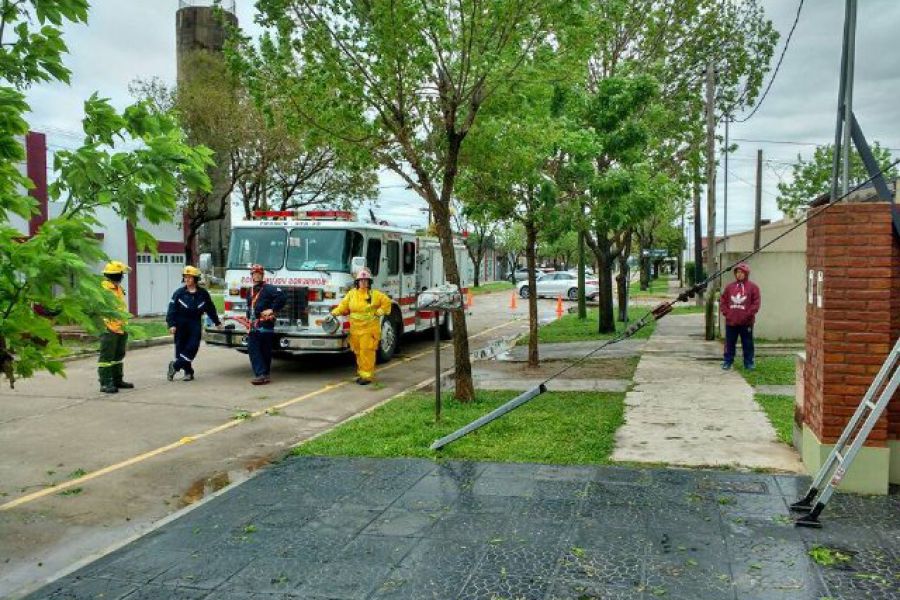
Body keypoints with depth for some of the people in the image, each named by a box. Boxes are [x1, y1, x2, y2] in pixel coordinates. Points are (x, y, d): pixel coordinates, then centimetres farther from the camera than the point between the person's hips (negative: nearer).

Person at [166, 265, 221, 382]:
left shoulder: (203, 293, 5)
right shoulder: (179, 293, 0)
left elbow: (210, 308, 15)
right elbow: (172, 309, -3)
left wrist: (217, 322, 22)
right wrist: (171, 325, -13)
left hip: (195, 323, 0)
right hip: (181, 323, 0)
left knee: (193, 346, -11)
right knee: (181, 347, 1)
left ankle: (175, 365, -1)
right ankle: (188, 371, 11)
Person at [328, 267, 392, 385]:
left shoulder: (374, 294, 0)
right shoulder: (351, 293, 9)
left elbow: (387, 301, 6)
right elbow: (344, 305, 5)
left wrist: (380, 312, -2)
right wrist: (335, 312, -9)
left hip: (369, 328, -4)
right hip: (355, 328, 4)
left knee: (367, 351, -8)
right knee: (358, 352, 10)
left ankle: (367, 376, -4)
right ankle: (361, 373, 22)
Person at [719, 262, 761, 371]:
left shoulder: (753, 287, 0)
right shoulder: (730, 286, 8)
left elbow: (756, 302, -5)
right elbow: (723, 301, 9)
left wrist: (749, 314, -12)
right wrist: (726, 312, -3)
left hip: (746, 322, -2)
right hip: (731, 321, 2)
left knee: (747, 343, 6)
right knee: (730, 343, 8)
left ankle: (748, 363, 14)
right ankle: (727, 361, 16)